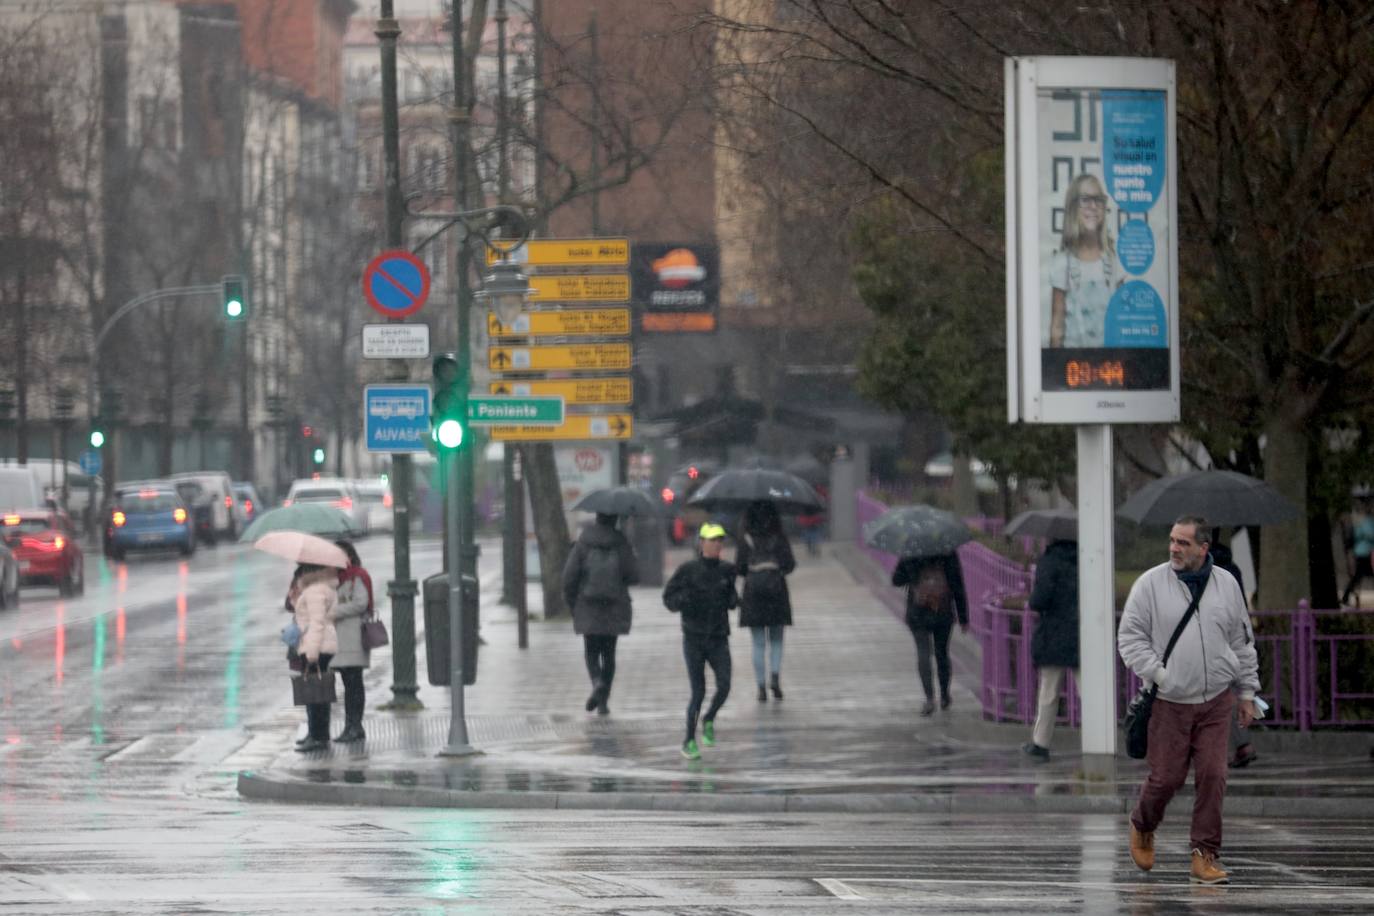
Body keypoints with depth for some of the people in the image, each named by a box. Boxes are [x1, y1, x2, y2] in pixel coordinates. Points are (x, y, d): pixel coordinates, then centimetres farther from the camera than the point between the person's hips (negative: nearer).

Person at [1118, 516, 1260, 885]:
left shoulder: (1227, 585, 6)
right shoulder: (1150, 584, -4)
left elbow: (1242, 642, 14)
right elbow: (1130, 638, -2)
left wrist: (1246, 692, 13)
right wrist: (1160, 675, -11)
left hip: (1216, 702, 2)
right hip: (1169, 702, -2)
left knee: (1212, 775, -5)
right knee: (1166, 776, 0)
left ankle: (1205, 855, 3)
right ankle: (1142, 826, 31)